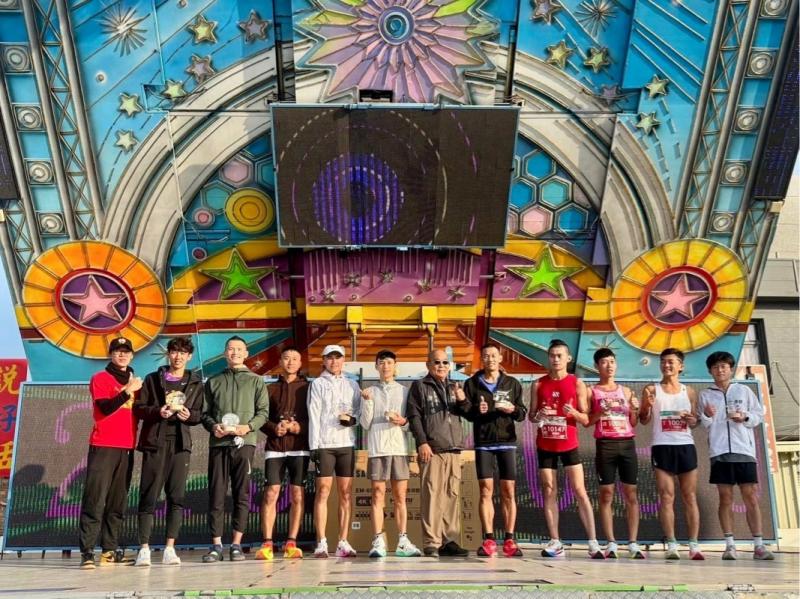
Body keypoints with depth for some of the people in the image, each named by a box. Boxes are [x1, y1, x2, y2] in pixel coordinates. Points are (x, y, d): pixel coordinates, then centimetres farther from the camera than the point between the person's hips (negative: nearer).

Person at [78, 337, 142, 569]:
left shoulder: (134, 382, 19)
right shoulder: (100, 378, 1)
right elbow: (105, 407, -14)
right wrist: (128, 391, -19)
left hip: (127, 448, 6)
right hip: (103, 446, -6)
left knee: (118, 502, 6)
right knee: (95, 500, -9)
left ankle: (110, 550, 10)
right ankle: (87, 552, -10)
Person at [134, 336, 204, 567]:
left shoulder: (196, 383, 15)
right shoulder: (152, 379, 11)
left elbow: (200, 414, 11)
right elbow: (138, 408, 5)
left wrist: (189, 415, -10)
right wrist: (157, 411, -13)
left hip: (181, 443, 1)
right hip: (155, 442, -1)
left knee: (177, 496, -1)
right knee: (149, 495, -4)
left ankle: (170, 549, 5)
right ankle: (144, 548, -1)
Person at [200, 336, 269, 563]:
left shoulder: (255, 381, 12)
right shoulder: (214, 381, 17)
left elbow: (263, 412, 5)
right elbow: (205, 412, 13)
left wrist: (248, 427, -12)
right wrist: (213, 426, -7)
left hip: (244, 442, -1)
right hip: (218, 443, 1)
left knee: (242, 494, -1)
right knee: (216, 494, 0)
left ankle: (236, 544, 4)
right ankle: (216, 545, 4)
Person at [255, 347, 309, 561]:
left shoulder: (307, 388, 9)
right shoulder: (271, 389, 15)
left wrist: (300, 427, -13)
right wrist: (274, 428, -9)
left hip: (299, 447, -1)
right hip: (275, 447, 1)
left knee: (297, 495, -1)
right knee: (271, 493, -7)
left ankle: (291, 543, 4)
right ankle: (267, 544, -5)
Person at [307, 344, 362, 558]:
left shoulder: (352, 385, 16)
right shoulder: (317, 384, 8)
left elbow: (359, 410, 16)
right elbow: (314, 416, 0)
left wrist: (352, 419, -8)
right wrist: (314, 445, -8)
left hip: (347, 443, 3)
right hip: (324, 442, -3)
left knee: (346, 493, 1)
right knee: (323, 491, -6)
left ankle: (343, 542, 4)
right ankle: (321, 543, -4)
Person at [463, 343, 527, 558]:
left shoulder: (512, 383, 10)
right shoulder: (472, 384, 8)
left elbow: (523, 413, 8)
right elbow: (465, 413, 4)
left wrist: (512, 409, -13)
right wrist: (476, 410, -16)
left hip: (507, 442, 1)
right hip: (483, 443, -1)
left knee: (508, 491, 0)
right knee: (486, 490, -2)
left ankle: (509, 540, 4)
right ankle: (489, 539, 1)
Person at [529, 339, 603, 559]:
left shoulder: (577, 383, 1)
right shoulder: (538, 385, 6)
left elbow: (586, 419, 1)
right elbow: (531, 416, 11)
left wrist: (574, 413, -20)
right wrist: (538, 416, -12)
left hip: (569, 444, -2)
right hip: (545, 445, 2)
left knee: (580, 491, -5)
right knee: (549, 492, 3)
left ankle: (593, 543, -5)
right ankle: (555, 542, 7)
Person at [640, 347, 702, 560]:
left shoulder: (689, 392, 12)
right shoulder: (652, 390, 5)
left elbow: (694, 422, 17)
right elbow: (644, 420, 2)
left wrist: (692, 420, -6)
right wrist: (647, 405, -17)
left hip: (685, 445, 2)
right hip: (662, 447, -2)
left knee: (690, 497, 1)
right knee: (667, 497, -5)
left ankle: (693, 545, 3)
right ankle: (671, 545, -4)